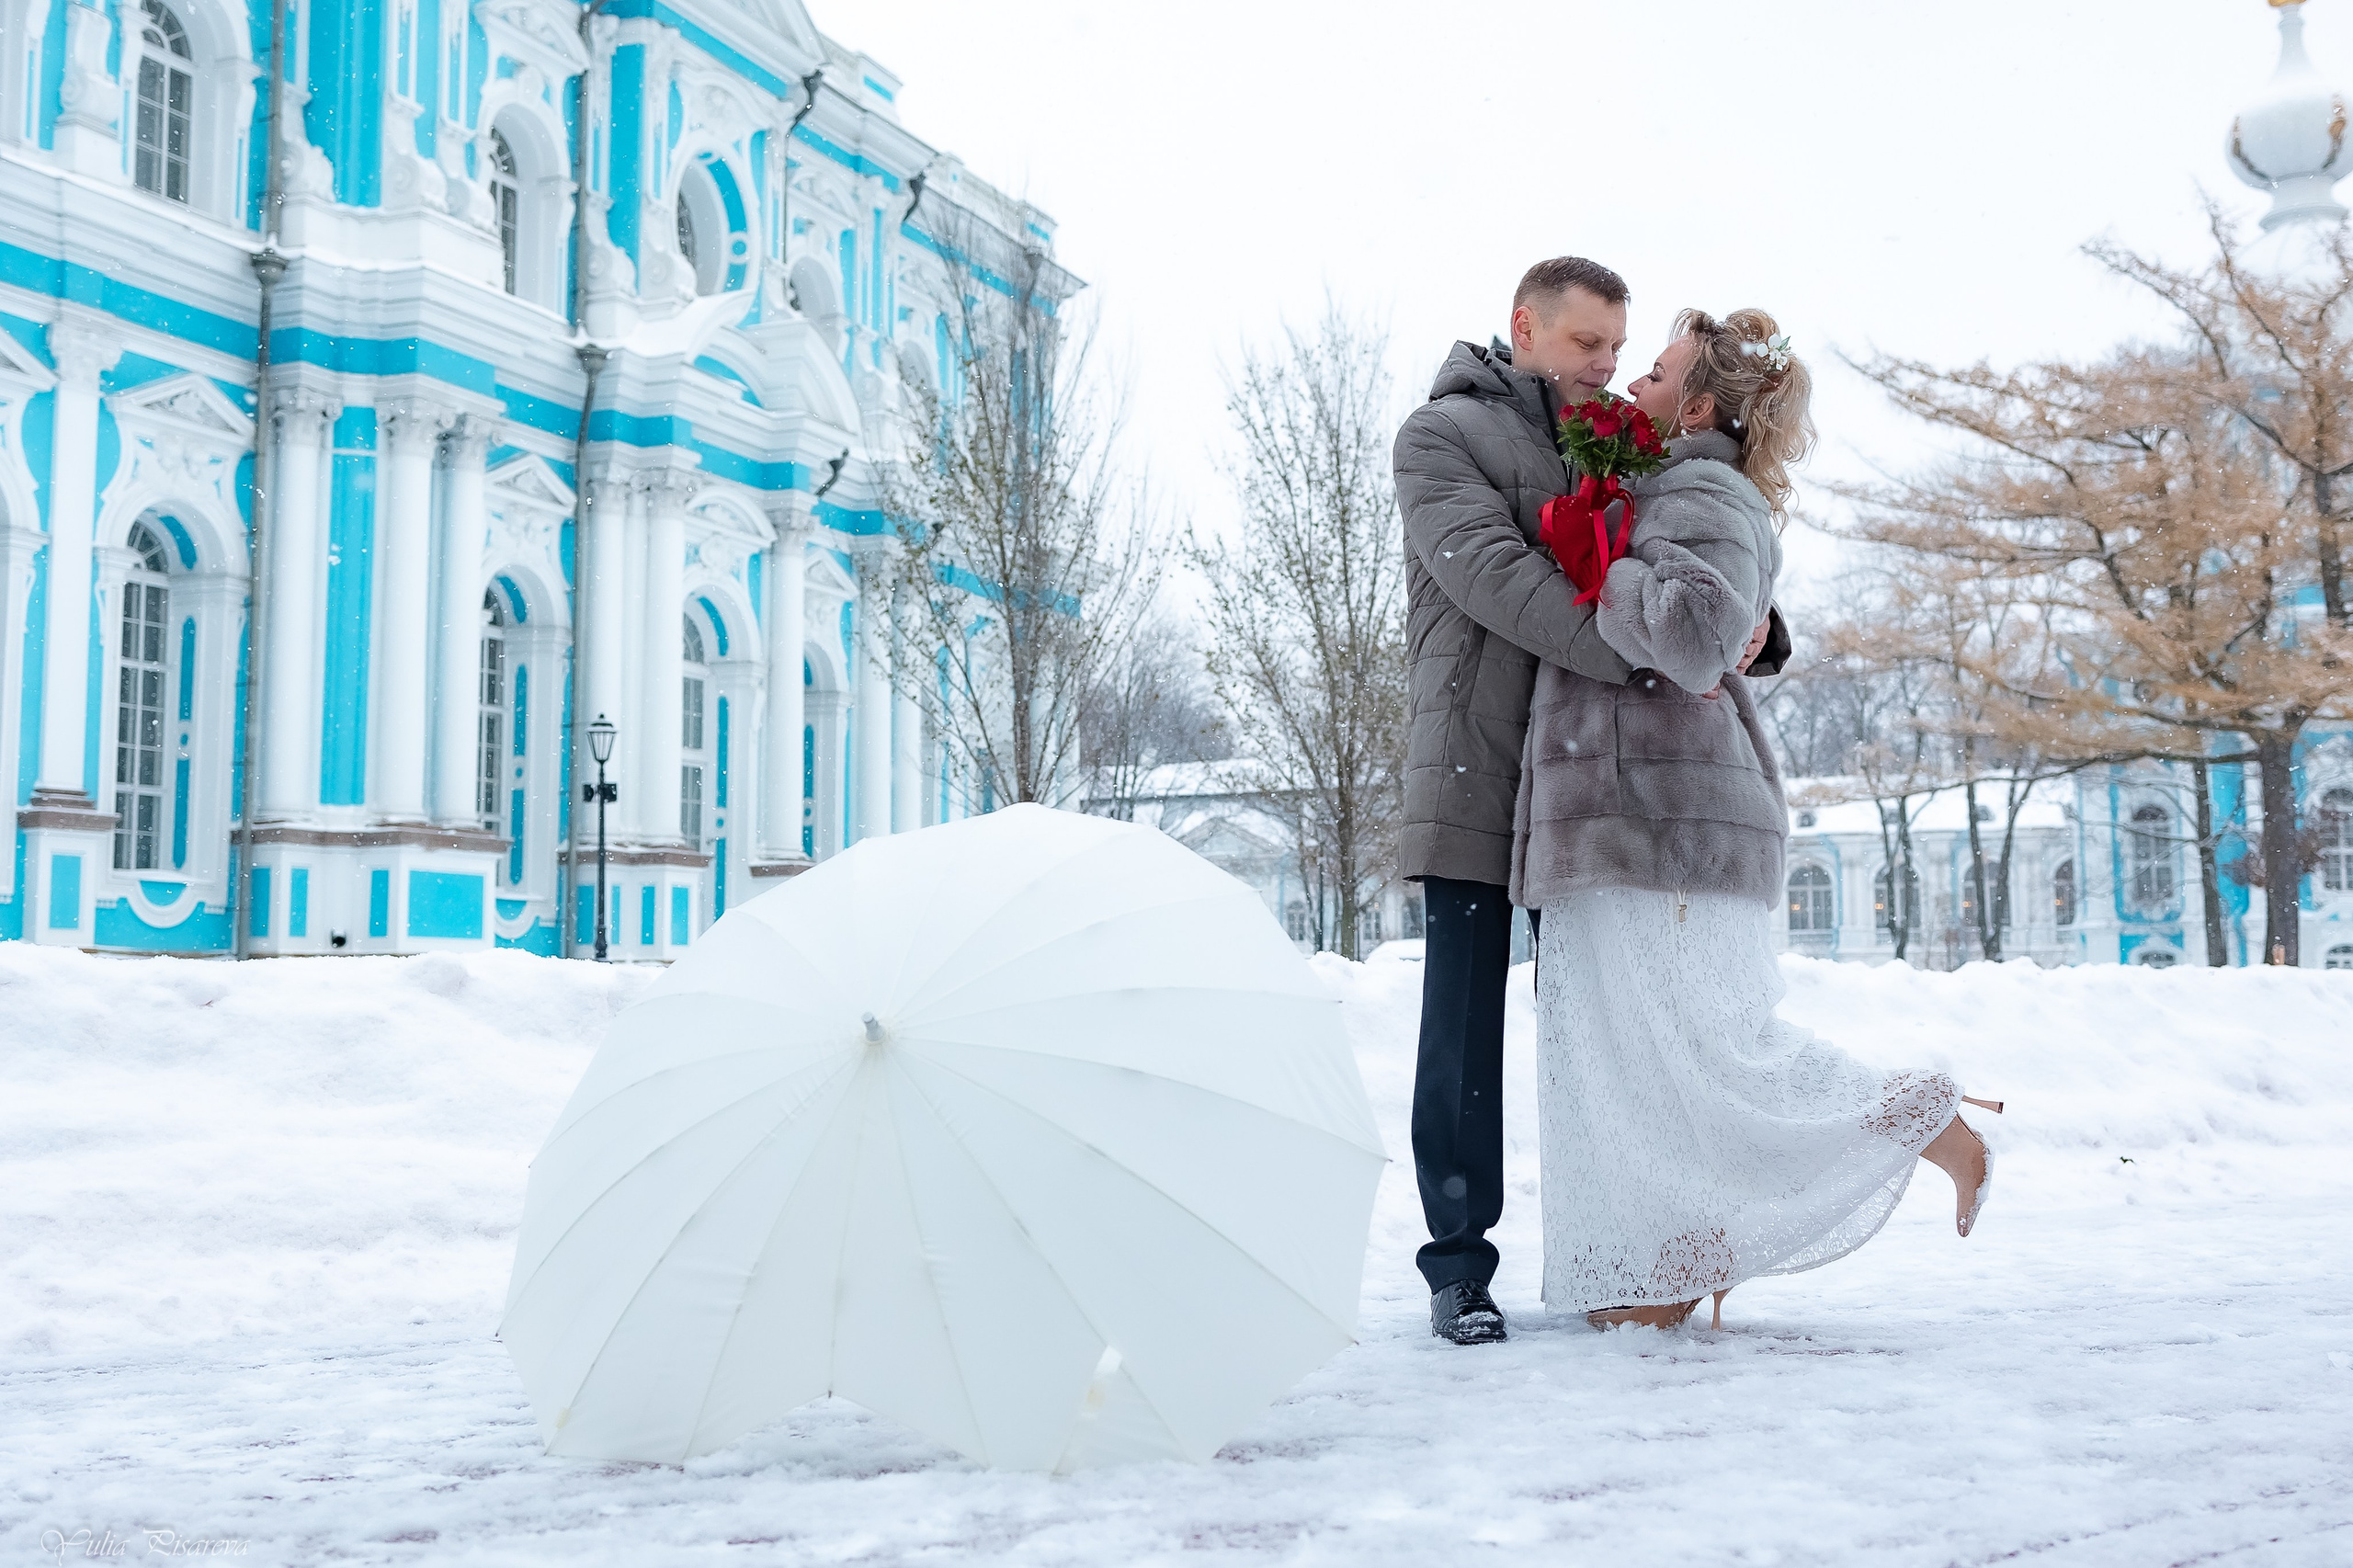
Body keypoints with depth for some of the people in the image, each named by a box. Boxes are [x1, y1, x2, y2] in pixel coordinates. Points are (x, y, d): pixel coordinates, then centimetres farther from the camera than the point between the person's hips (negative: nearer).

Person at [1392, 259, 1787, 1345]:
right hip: (1477, 774, -5)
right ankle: (1460, 1263, 6)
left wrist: (1753, 624, -11)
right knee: (1467, 1025, -1)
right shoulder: (1442, 434, 1)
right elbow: (1494, 577, -15)